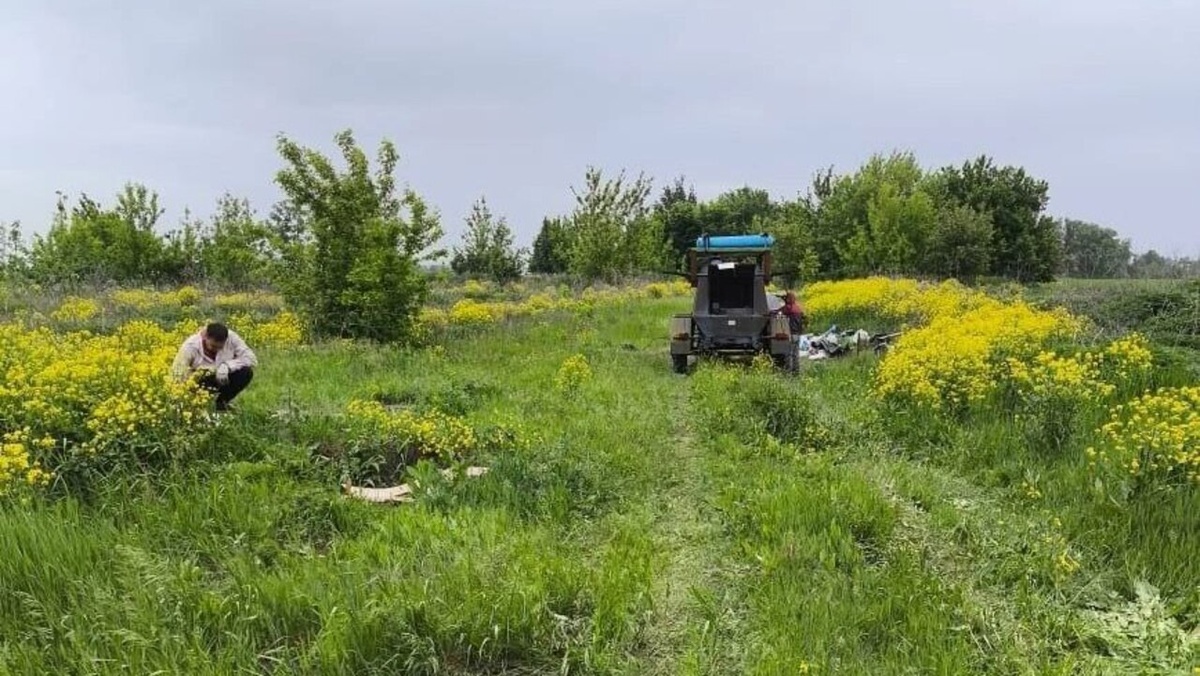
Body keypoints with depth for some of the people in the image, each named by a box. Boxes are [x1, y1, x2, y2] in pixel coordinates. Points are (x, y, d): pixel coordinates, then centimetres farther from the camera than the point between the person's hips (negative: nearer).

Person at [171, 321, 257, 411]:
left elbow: (251, 358, -22)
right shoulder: (190, 346, -26)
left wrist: (227, 365, -35)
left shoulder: (231, 338, -21)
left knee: (246, 372, -25)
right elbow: (178, 374, -25)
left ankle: (221, 402, -2)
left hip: (223, 379, 3)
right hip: (200, 381, -2)